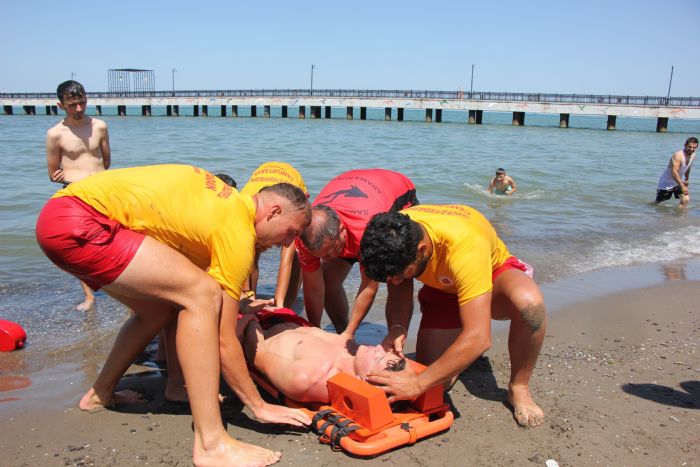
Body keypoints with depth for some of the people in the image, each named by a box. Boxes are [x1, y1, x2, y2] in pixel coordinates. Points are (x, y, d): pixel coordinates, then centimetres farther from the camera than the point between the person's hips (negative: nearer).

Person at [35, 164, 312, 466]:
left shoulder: (230, 201, 12)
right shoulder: (237, 232, -13)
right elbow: (222, 342, -10)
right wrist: (260, 407, -1)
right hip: (75, 224, -10)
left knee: (160, 309, 19)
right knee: (202, 294, -17)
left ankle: (100, 394, 38)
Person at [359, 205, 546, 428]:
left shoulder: (464, 245, -43)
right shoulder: (392, 236, -27)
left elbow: (478, 339, -45)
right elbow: (399, 295, -12)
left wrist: (418, 383, -44)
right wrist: (397, 329, -33)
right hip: (442, 288, 4)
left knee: (529, 302, -39)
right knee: (435, 383, -12)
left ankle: (519, 389, -14)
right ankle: (459, 351, 22)